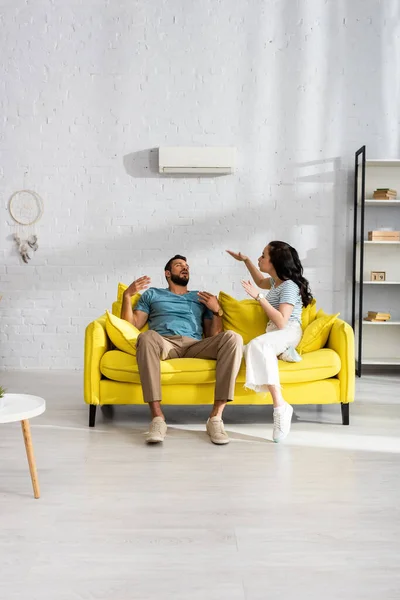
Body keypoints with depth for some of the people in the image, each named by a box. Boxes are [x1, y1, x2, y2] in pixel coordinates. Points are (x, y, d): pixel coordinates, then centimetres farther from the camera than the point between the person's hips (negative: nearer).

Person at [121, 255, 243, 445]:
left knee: (232, 338, -29)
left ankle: (216, 416, -33)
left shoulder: (202, 298, 31)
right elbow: (131, 326, 16)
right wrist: (127, 295, 4)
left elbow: (213, 337, 22)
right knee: (147, 336, -39)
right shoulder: (152, 294, 29)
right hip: (164, 343, -1)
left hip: (195, 346, 2)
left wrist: (217, 311, 6)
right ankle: (157, 418, -41)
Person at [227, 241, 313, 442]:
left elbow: (281, 322, -23)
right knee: (248, 350, -19)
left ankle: (280, 406, -45)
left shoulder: (289, 286, -13)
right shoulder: (277, 281, 16)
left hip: (288, 333, -10)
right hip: (274, 334, 10)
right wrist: (246, 260, 35)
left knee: (257, 345, -40)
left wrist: (259, 297, -24)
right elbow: (261, 282, 43)